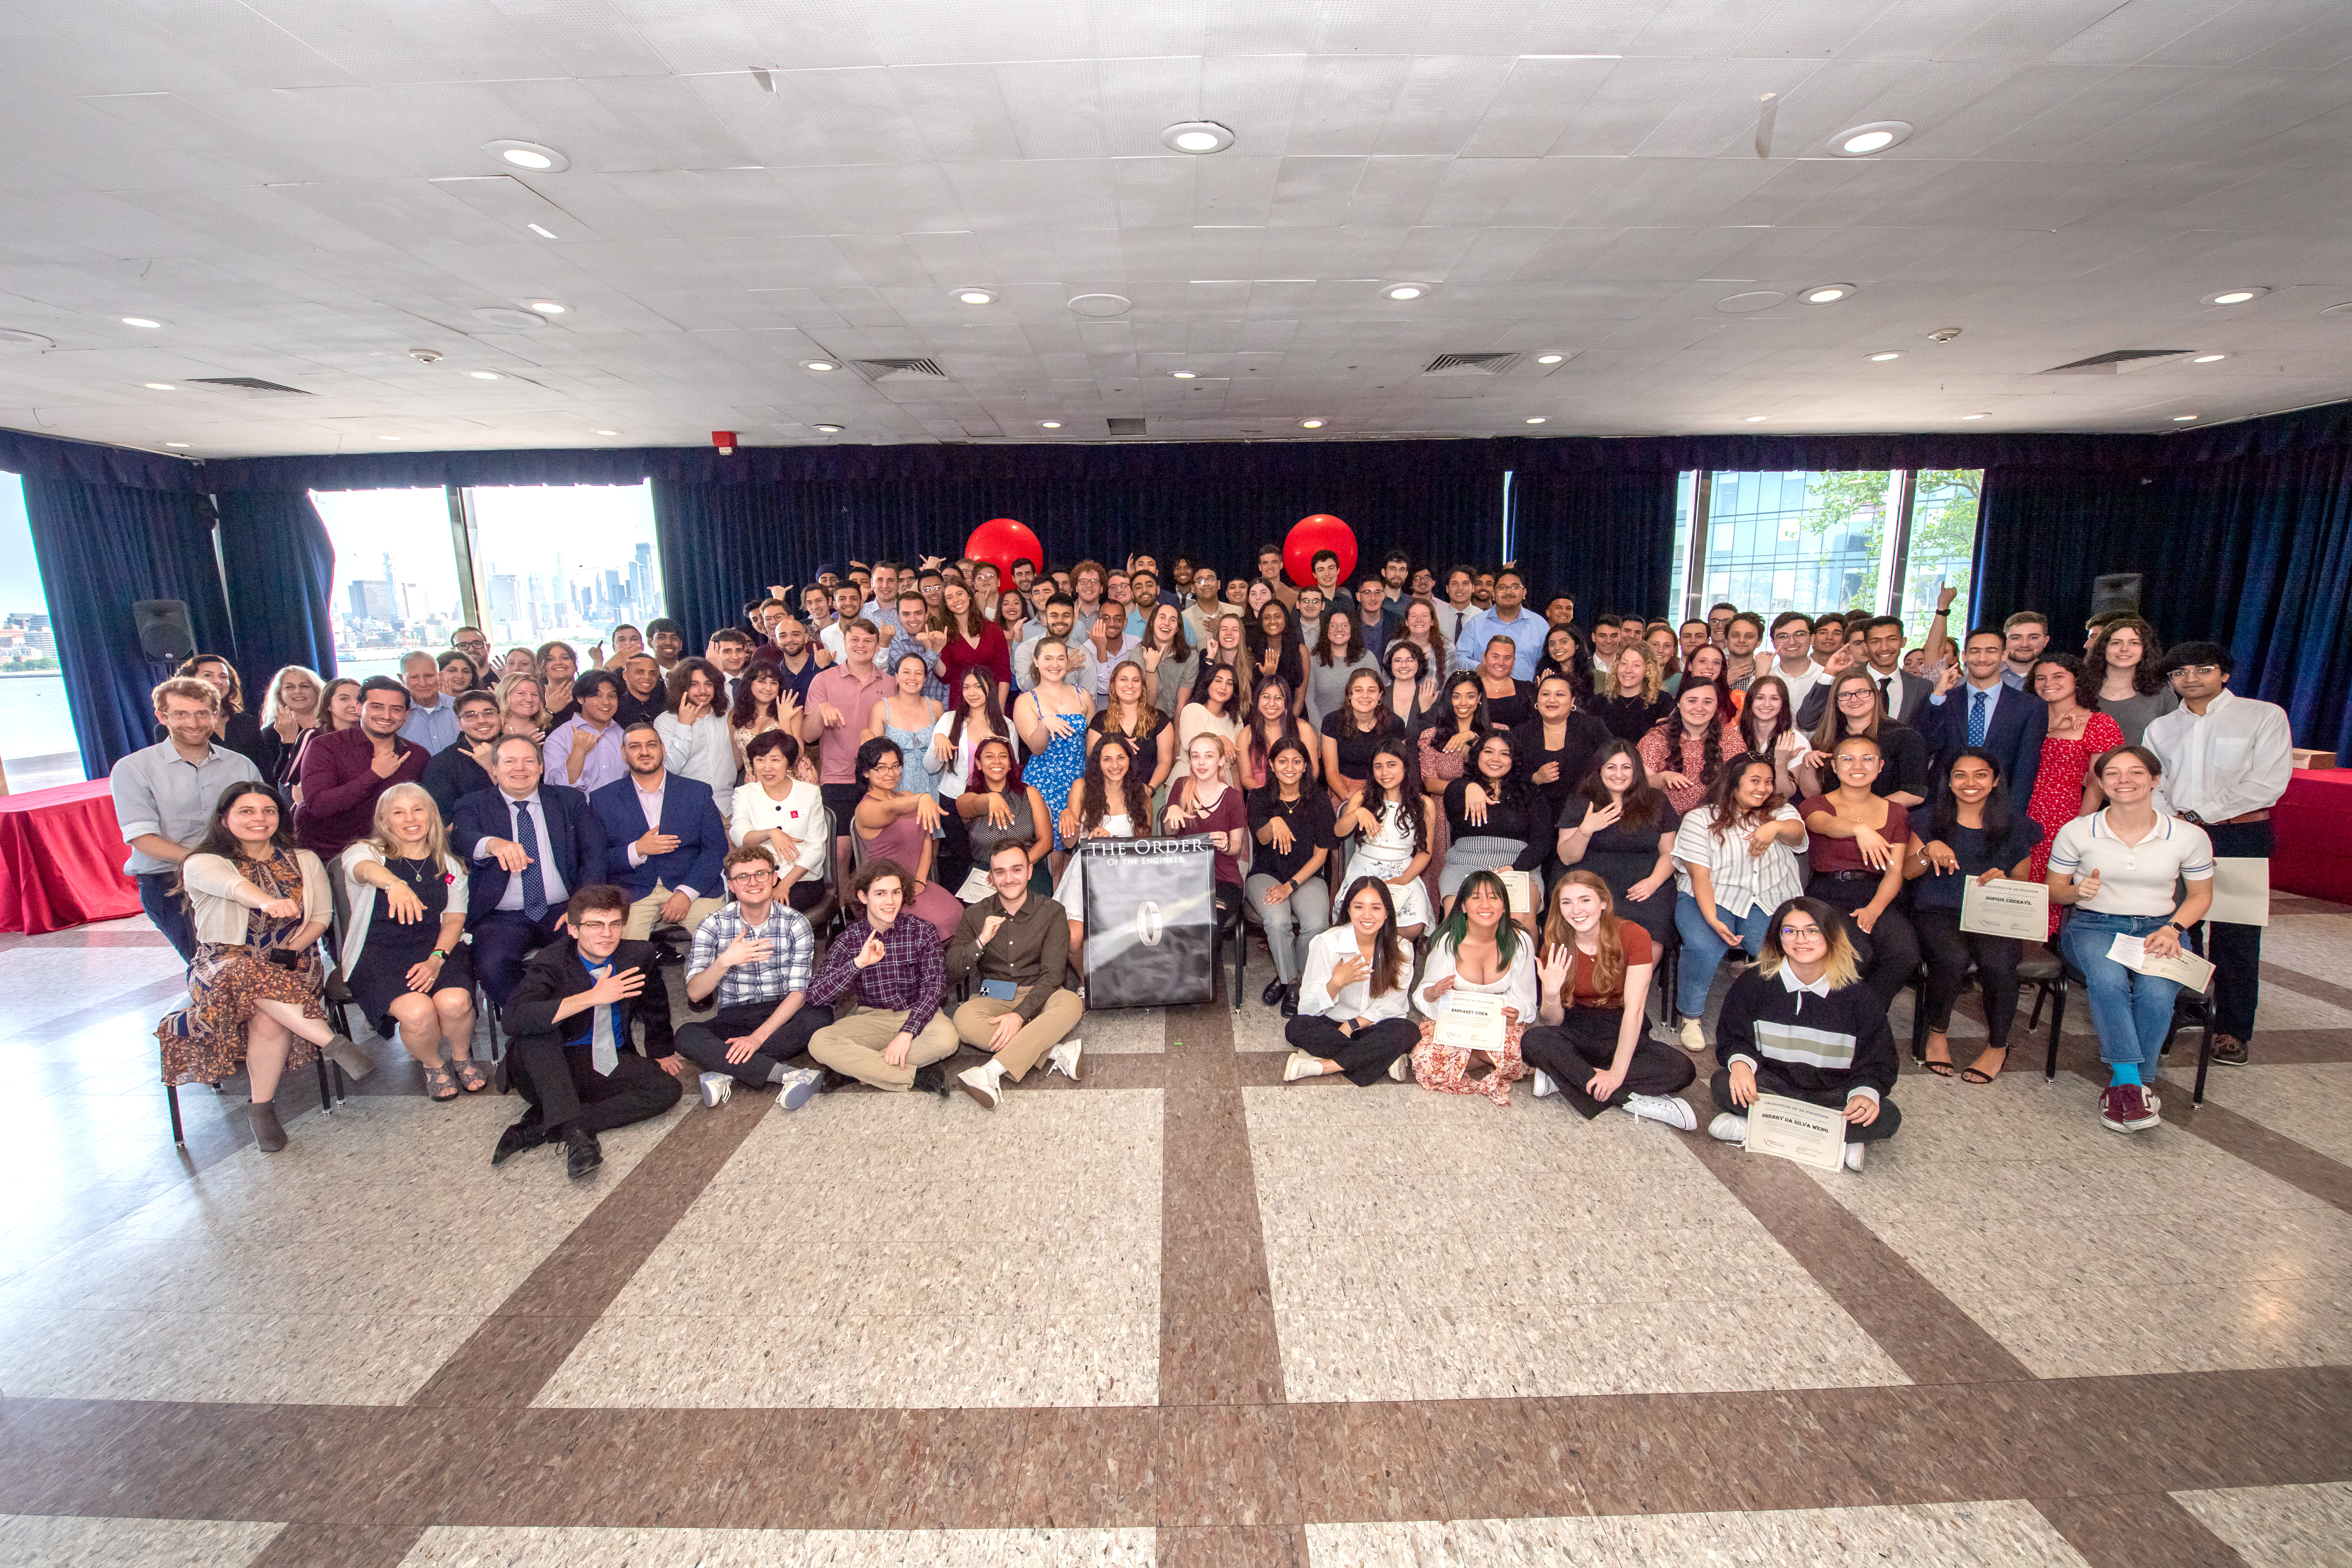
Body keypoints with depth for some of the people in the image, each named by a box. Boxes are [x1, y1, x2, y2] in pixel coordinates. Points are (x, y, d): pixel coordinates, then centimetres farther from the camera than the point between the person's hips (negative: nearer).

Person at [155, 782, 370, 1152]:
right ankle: (332, 1042, -39)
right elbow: (234, 886, -28)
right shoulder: (202, 865, -2)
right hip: (223, 965, -1)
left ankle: (261, 1108, -16)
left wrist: (290, 950, -9)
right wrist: (268, 901, -51)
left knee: (269, 1021, -31)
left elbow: (322, 915, 9)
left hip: (292, 961, 1)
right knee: (251, 977, -39)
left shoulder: (304, 861, 9)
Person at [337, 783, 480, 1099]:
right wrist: (395, 884, -50)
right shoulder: (365, 852, 2)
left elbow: (454, 919, 9)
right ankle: (432, 1065, 3)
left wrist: (437, 958, -12)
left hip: (437, 949, 2)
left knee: (455, 1001, -30)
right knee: (417, 1011, -31)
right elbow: (366, 869, -25)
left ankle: (462, 1057, 4)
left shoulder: (449, 866, 14)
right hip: (378, 955, -2)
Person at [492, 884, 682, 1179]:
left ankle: (539, 1126, -22)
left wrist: (661, 1051, 23)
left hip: (610, 1065, 3)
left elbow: (656, 1006, 16)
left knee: (667, 1089, -22)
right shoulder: (551, 962, -15)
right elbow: (513, 1017, -34)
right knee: (537, 1028, -32)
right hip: (552, 1067, -3)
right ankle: (573, 1132, -40)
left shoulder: (639, 955, -4)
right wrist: (592, 997, -37)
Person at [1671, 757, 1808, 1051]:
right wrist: (1713, 920, -21)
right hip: (1710, 897, -2)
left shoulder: (1780, 812, 16)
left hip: (1771, 900, 3)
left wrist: (1775, 828, -36)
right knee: (1705, 948, -32)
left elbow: (1797, 834, -9)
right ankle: (1692, 1017, -9)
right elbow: (1699, 873, -6)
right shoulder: (1701, 819, 4)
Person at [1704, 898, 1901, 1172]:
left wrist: (1867, 1092, -22)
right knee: (1723, 1084, -31)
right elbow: (1732, 1036, 1)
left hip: (1833, 1092, 1)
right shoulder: (1755, 982, -2)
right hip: (1772, 1083, -1)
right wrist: (1740, 1062, -24)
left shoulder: (1857, 992, -2)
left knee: (1887, 1118, -28)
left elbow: (1878, 1056, 0)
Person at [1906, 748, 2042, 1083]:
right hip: (1938, 912, -1)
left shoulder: (2014, 825, 11)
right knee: (1954, 959, -32)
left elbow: (2023, 881, 14)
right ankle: (1938, 1033, -5)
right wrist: (1929, 851, -18)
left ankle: (1999, 1047, -4)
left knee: (1998, 964, -30)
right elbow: (1907, 871, 3)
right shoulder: (1932, 818, 9)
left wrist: (2004, 882, -10)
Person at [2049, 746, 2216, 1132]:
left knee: (2157, 993, -30)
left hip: (2159, 929, 2)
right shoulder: (2076, 832, -1)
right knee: (2108, 980, -35)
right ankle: (2132, 1085, -28)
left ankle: (2123, 1086, -15)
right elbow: (2053, 892, 7)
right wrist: (2078, 890, -16)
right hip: (2093, 926, -1)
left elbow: (2200, 896, 13)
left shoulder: (2189, 836, 3)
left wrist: (2173, 928, -6)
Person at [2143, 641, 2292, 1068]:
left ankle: (2232, 1031, 10)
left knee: (2236, 935, 0)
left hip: (2240, 836, -3)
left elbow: (2268, 783, -6)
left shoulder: (2264, 716, 3)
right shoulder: (2160, 727, 13)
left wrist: (2198, 815, -11)